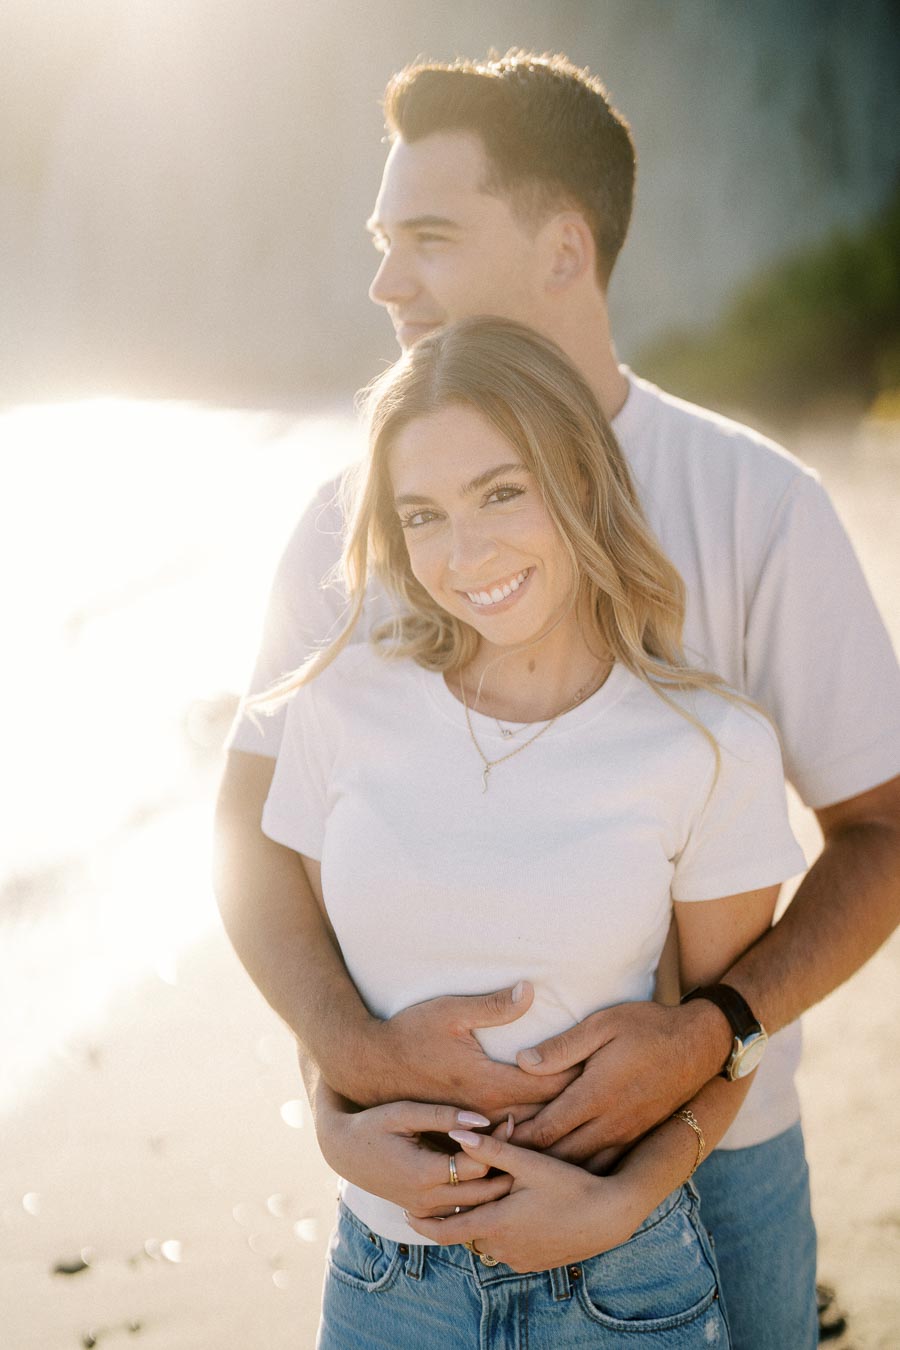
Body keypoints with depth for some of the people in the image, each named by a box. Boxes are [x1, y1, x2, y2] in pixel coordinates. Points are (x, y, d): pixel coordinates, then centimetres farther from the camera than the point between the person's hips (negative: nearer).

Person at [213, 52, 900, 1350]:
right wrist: (357, 1047, -21)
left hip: (708, 1140, -1)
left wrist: (713, 1031, -24)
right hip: (436, 1140, 2)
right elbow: (254, 827, -3)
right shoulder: (354, 520, -5)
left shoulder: (758, 507, -12)